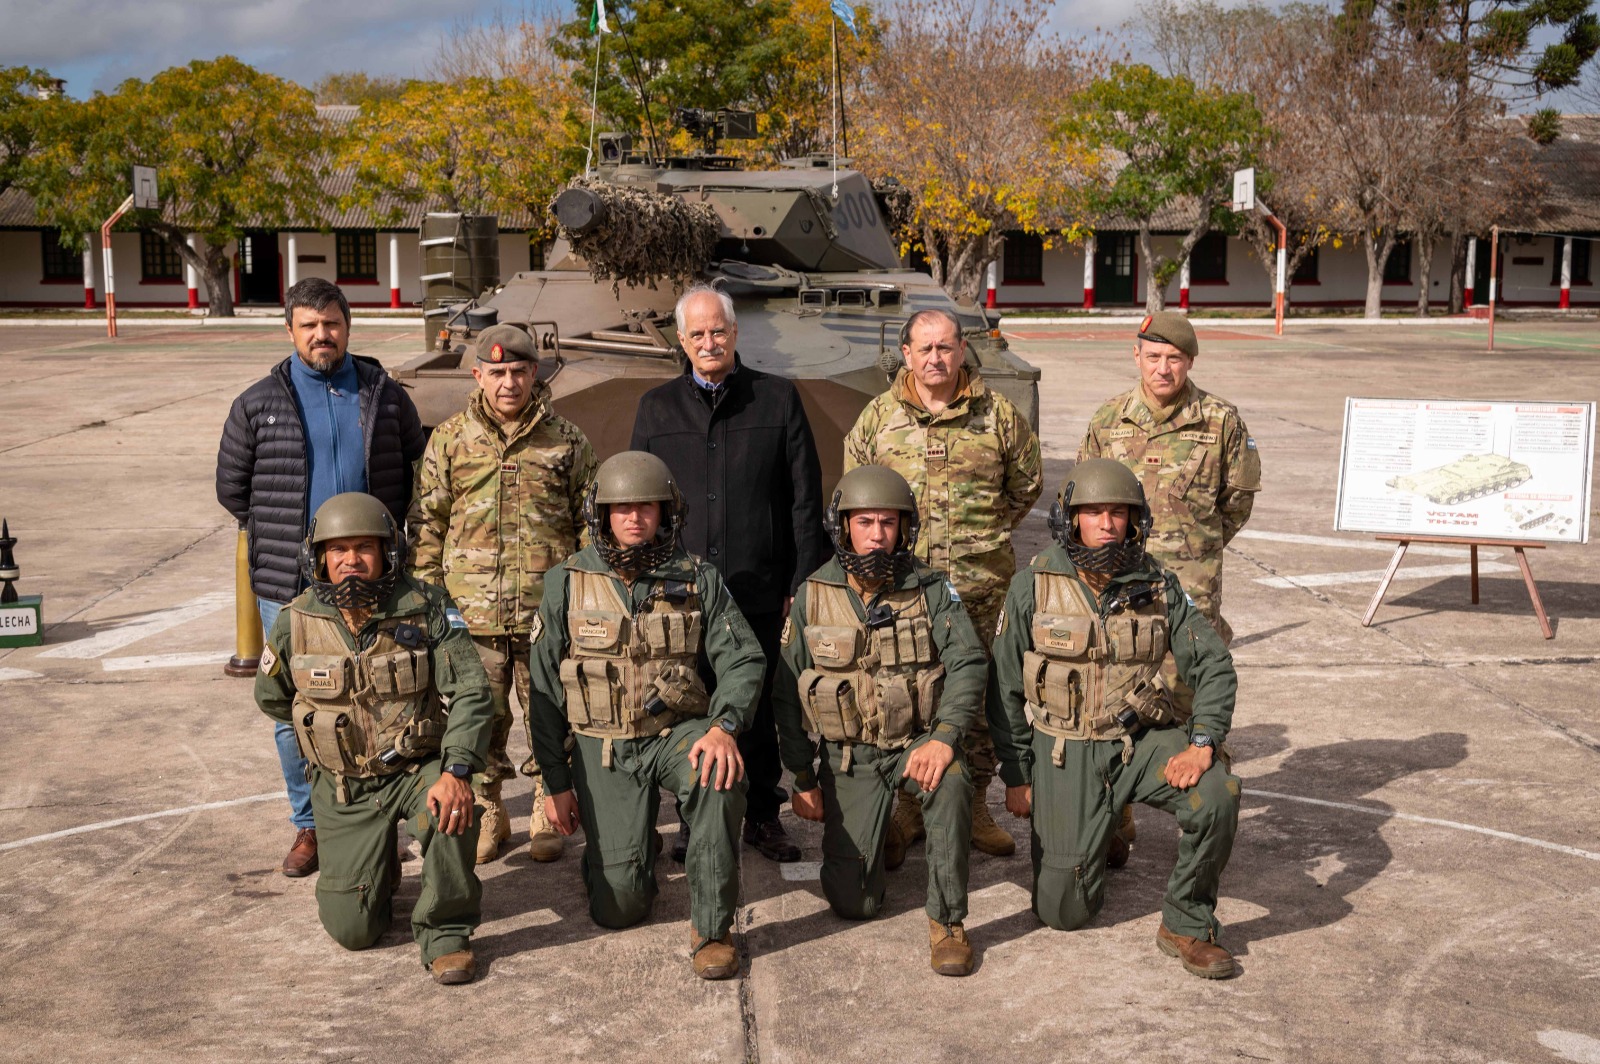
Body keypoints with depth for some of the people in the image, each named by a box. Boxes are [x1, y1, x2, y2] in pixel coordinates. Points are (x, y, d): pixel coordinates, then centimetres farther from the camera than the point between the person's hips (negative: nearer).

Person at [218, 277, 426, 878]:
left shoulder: (386, 397, 6)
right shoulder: (258, 405, 4)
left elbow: (420, 473, 15)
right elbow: (231, 487, 11)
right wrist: (279, 535, 6)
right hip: (290, 586, 0)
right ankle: (309, 825, 18)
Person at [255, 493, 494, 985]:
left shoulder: (427, 609, -13)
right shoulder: (296, 623, -7)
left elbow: (470, 693, -19)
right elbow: (271, 699, 11)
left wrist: (456, 770, -32)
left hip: (420, 767, -2)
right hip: (344, 787, 2)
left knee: (452, 812, -37)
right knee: (351, 929, -1)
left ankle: (445, 932, -12)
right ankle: (377, 871, 35)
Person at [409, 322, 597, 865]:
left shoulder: (566, 440, 4)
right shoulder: (450, 439, 5)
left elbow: (591, 523, 8)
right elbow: (427, 521, 7)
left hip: (548, 613, 0)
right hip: (473, 613, 1)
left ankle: (546, 812, 25)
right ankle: (487, 811, 27)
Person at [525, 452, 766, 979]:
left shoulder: (698, 581, 1)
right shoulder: (567, 584, 0)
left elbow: (743, 659, -7)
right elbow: (545, 688, 3)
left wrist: (723, 725, -28)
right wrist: (555, 781, 1)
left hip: (679, 731, 0)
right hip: (603, 746, 0)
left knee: (721, 776, -37)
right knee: (618, 908, -5)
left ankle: (711, 928, -21)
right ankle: (632, 844, 32)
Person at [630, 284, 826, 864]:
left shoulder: (778, 399, 5)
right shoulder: (656, 408, 9)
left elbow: (805, 498, 3)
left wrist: (803, 581, -2)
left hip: (761, 591, -1)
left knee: (760, 707, 8)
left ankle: (762, 815, 22)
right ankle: (694, 818, 21)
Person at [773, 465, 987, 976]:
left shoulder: (931, 590, -4)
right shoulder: (812, 597, -1)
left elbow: (969, 665, -14)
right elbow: (787, 694, 4)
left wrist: (943, 737, -31)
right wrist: (803, 779, 3)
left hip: (920, 741, -1)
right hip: (849, 756, 1)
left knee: (951, 784, -37)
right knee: (854, 902, -5)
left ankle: (946, 921, -20)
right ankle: (864, 833, 30)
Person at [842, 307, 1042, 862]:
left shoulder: (997, 414, 4)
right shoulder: (878, 416, 6)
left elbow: (1027, 485, 16)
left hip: (981, 586, 0)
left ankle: (975, 807, 20)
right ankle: (906, 811, 15)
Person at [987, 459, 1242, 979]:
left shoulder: (1158, 587, -2)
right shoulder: (1033, 587, -7)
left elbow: (1214, 666, -3)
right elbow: (1005, 688, -1)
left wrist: (1202, 744, -19)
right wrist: (1016, 776, 1)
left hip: (1144, 739, 2)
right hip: (1065, 752, -1)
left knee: (1218, 794, -29)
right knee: (1063, 911, -3)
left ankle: (1186, 925, -6)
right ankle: (1067, 849, 34)